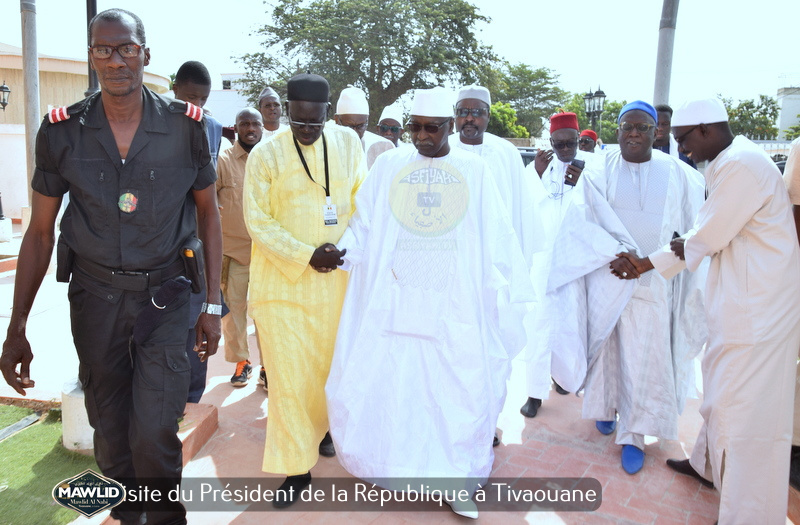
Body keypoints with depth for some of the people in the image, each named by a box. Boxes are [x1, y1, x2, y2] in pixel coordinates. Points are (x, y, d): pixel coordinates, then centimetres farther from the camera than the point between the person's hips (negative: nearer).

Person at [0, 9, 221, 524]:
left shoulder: (186, 126, -6)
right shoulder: (62, 131, -3)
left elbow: (208, 213, 4)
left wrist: (212, 304, 1)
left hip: (165, 294, -2)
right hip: (95, 294, 2)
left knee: (155, 432, -8)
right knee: (111, 432, 13)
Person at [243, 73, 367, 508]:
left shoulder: (347, 143, 4)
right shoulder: (266, 154, -5)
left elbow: (361, 199, 8)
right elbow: (257, 222, -6)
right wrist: (306, 256, -15)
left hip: (335, 280, 3)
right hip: (282, 281, -2)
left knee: (329, 365, 14)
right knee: (288, 375, 0)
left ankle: (320, 428, 43)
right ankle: (296, 468, 14)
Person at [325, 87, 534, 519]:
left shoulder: (475, 170, 5)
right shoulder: (389, 165, 6)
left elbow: (495, 238, 6)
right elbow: (364, 224, 5)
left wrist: (508, 291, 4)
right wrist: (341, 249, -14)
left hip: (456, 305, 0)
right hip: (394, 300, 1)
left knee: (457, 390, 2)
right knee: (387, 382, 4)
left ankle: (457, 479, 20)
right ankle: (391, 467, 26)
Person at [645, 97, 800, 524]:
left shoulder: (742, 165, -20)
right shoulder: (725, 165, 11)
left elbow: (707, 239, -18)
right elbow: (707, 236, 15)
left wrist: (679, 248, 1)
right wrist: (647, 264, 12)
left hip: (756, 308, -10)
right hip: (738, 302, 10)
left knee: (746, 407, -1)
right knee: (722, 389, 24)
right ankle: (709, 463, 44)